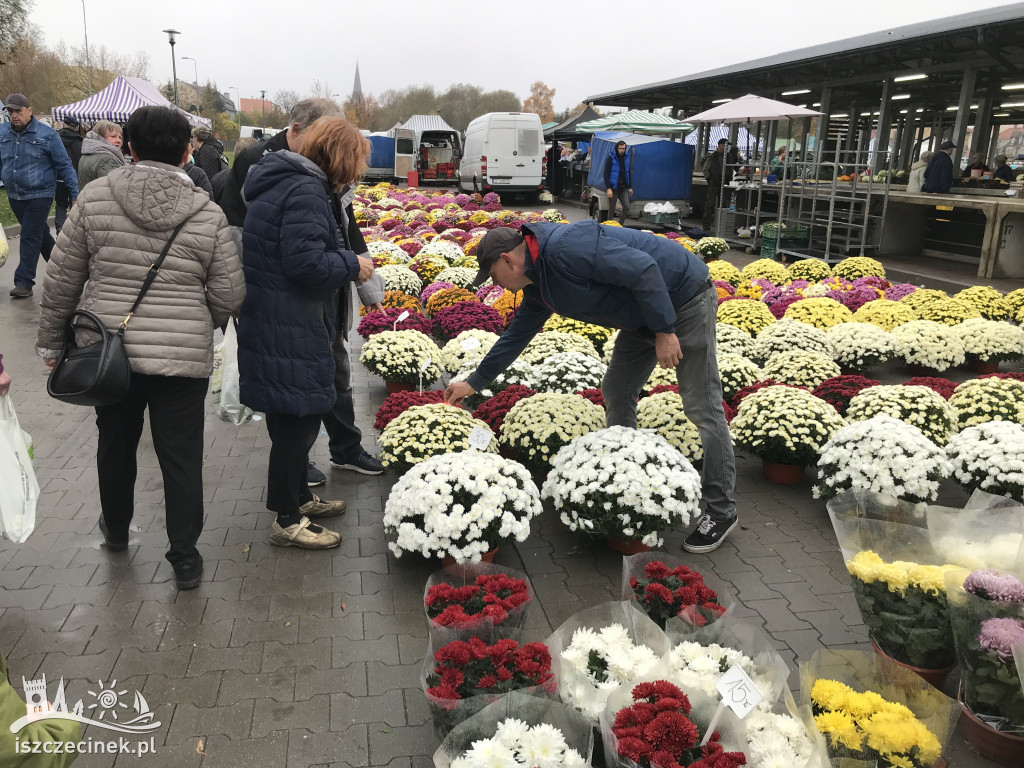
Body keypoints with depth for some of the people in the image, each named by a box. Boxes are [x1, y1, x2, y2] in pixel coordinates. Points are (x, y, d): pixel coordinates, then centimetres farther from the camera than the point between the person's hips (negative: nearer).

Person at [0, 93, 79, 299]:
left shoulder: (47, 135, -8)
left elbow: (64, 166, -6)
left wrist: (75, 195, -7)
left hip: (39, 195, -5)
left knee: (31, 236, -7)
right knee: (40, 234, 17)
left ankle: (24, 282, -2)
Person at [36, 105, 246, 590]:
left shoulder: (95, 198, -4)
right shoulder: (208, 214, -6)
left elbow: (61, 280, 1)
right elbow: (229, 297, -5)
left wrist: (51, 341, 13)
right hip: (183, 355, -2)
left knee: (115, 444, 22)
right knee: (181, 458, 8)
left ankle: (116, 531, 44)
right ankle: (185, 559, 18)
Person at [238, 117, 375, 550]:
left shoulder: (283, 181, 16)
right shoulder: (305, 190, -18)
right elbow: (304, 262, -25)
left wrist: (343, 262, 11)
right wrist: (352, 265, -11)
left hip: (270, 320, 11)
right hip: (288, 330, -11)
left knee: (293, 416, 21)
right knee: (298, 417, 0)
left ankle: (299, 498, 37)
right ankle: (287, 522, 14)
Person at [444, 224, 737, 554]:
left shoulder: (567, 248, -27)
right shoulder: (537, 285, 5)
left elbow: (642, 269, -29)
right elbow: (517, 334, 17)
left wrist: (664, 331, -25)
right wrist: (474, 382, 20)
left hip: (685, 300, -10)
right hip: (642, 316, 10)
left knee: (702, 408, -7)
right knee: (617, 394, 13)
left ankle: (721, 512, 2)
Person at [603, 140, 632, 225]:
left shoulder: (626, 158, 9)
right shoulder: (611, 158, -6)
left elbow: (629, 173, 18)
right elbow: (606, 174, -9)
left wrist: (630, 187, 13)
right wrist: (608, 188, -17)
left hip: (624, 188, 4)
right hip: (613, 188, -4)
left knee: (626, 207, -6)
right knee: (611, 209, 2)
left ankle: (620, 225, 8)